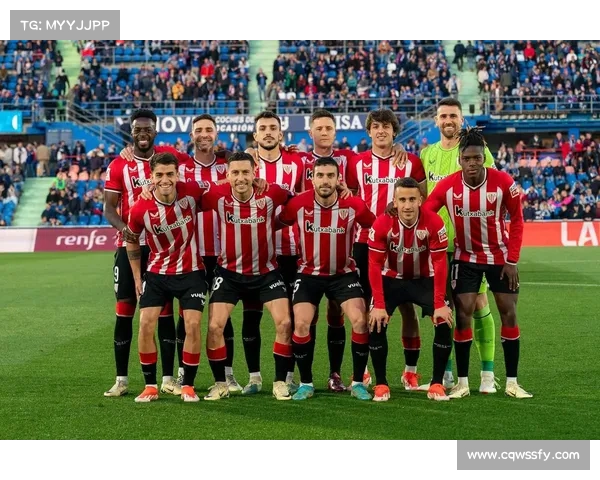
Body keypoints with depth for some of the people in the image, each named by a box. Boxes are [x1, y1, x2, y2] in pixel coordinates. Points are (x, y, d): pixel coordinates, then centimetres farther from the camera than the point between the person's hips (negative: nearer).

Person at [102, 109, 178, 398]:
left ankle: (168, 379, 10)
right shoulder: (118, 165, 0)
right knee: (125, 311, 1)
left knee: (165, 311, 4)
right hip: (130, 245, -1)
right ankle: (121, 380, 8)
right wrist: (123, 227, -22)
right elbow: (109, 207, -3)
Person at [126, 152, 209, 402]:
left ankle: (188, 386, 5)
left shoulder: (192, 191, -17)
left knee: (193, 325, -9)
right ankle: (150, 386, 7)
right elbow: (132, 241, 4)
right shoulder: (140, 209, -15)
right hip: (157, 273, 1)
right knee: (146, 324, -7)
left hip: (191, 271, -1)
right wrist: (137, 277, 6)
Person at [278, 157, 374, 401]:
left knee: (360, 321, -14)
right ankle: (306, 384, 6)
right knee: (301, 324, -13)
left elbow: (376, 227, 2)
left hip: (343, 273, 0)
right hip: (309, 273, 0)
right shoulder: (298, 204, -16)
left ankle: (358, 383, 1)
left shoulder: (354, 205, -15)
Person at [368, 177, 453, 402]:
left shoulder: (434, 223, -24)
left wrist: (439, 304, -23)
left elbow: (440, 265, -19)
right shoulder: (382, 224, -23)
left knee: (444, 323, -18)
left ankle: (437, 384, -3)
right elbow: (375, 266, -19)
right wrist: (379, 305, -24)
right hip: (391, 280, 0)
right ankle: (381, 384, -3)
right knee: (376, 324, -19)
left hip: (424, 280, 0)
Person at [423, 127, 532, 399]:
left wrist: (512, 260, -10)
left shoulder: (503, 182, -17)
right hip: (466, 258, 0)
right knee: (463, 315, -3)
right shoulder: (447, 186, -16)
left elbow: (517, 220, -7)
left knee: (509, 314, 2)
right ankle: (462, 383, 5)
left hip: (500, 257, 0)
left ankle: (512, 382, 11)